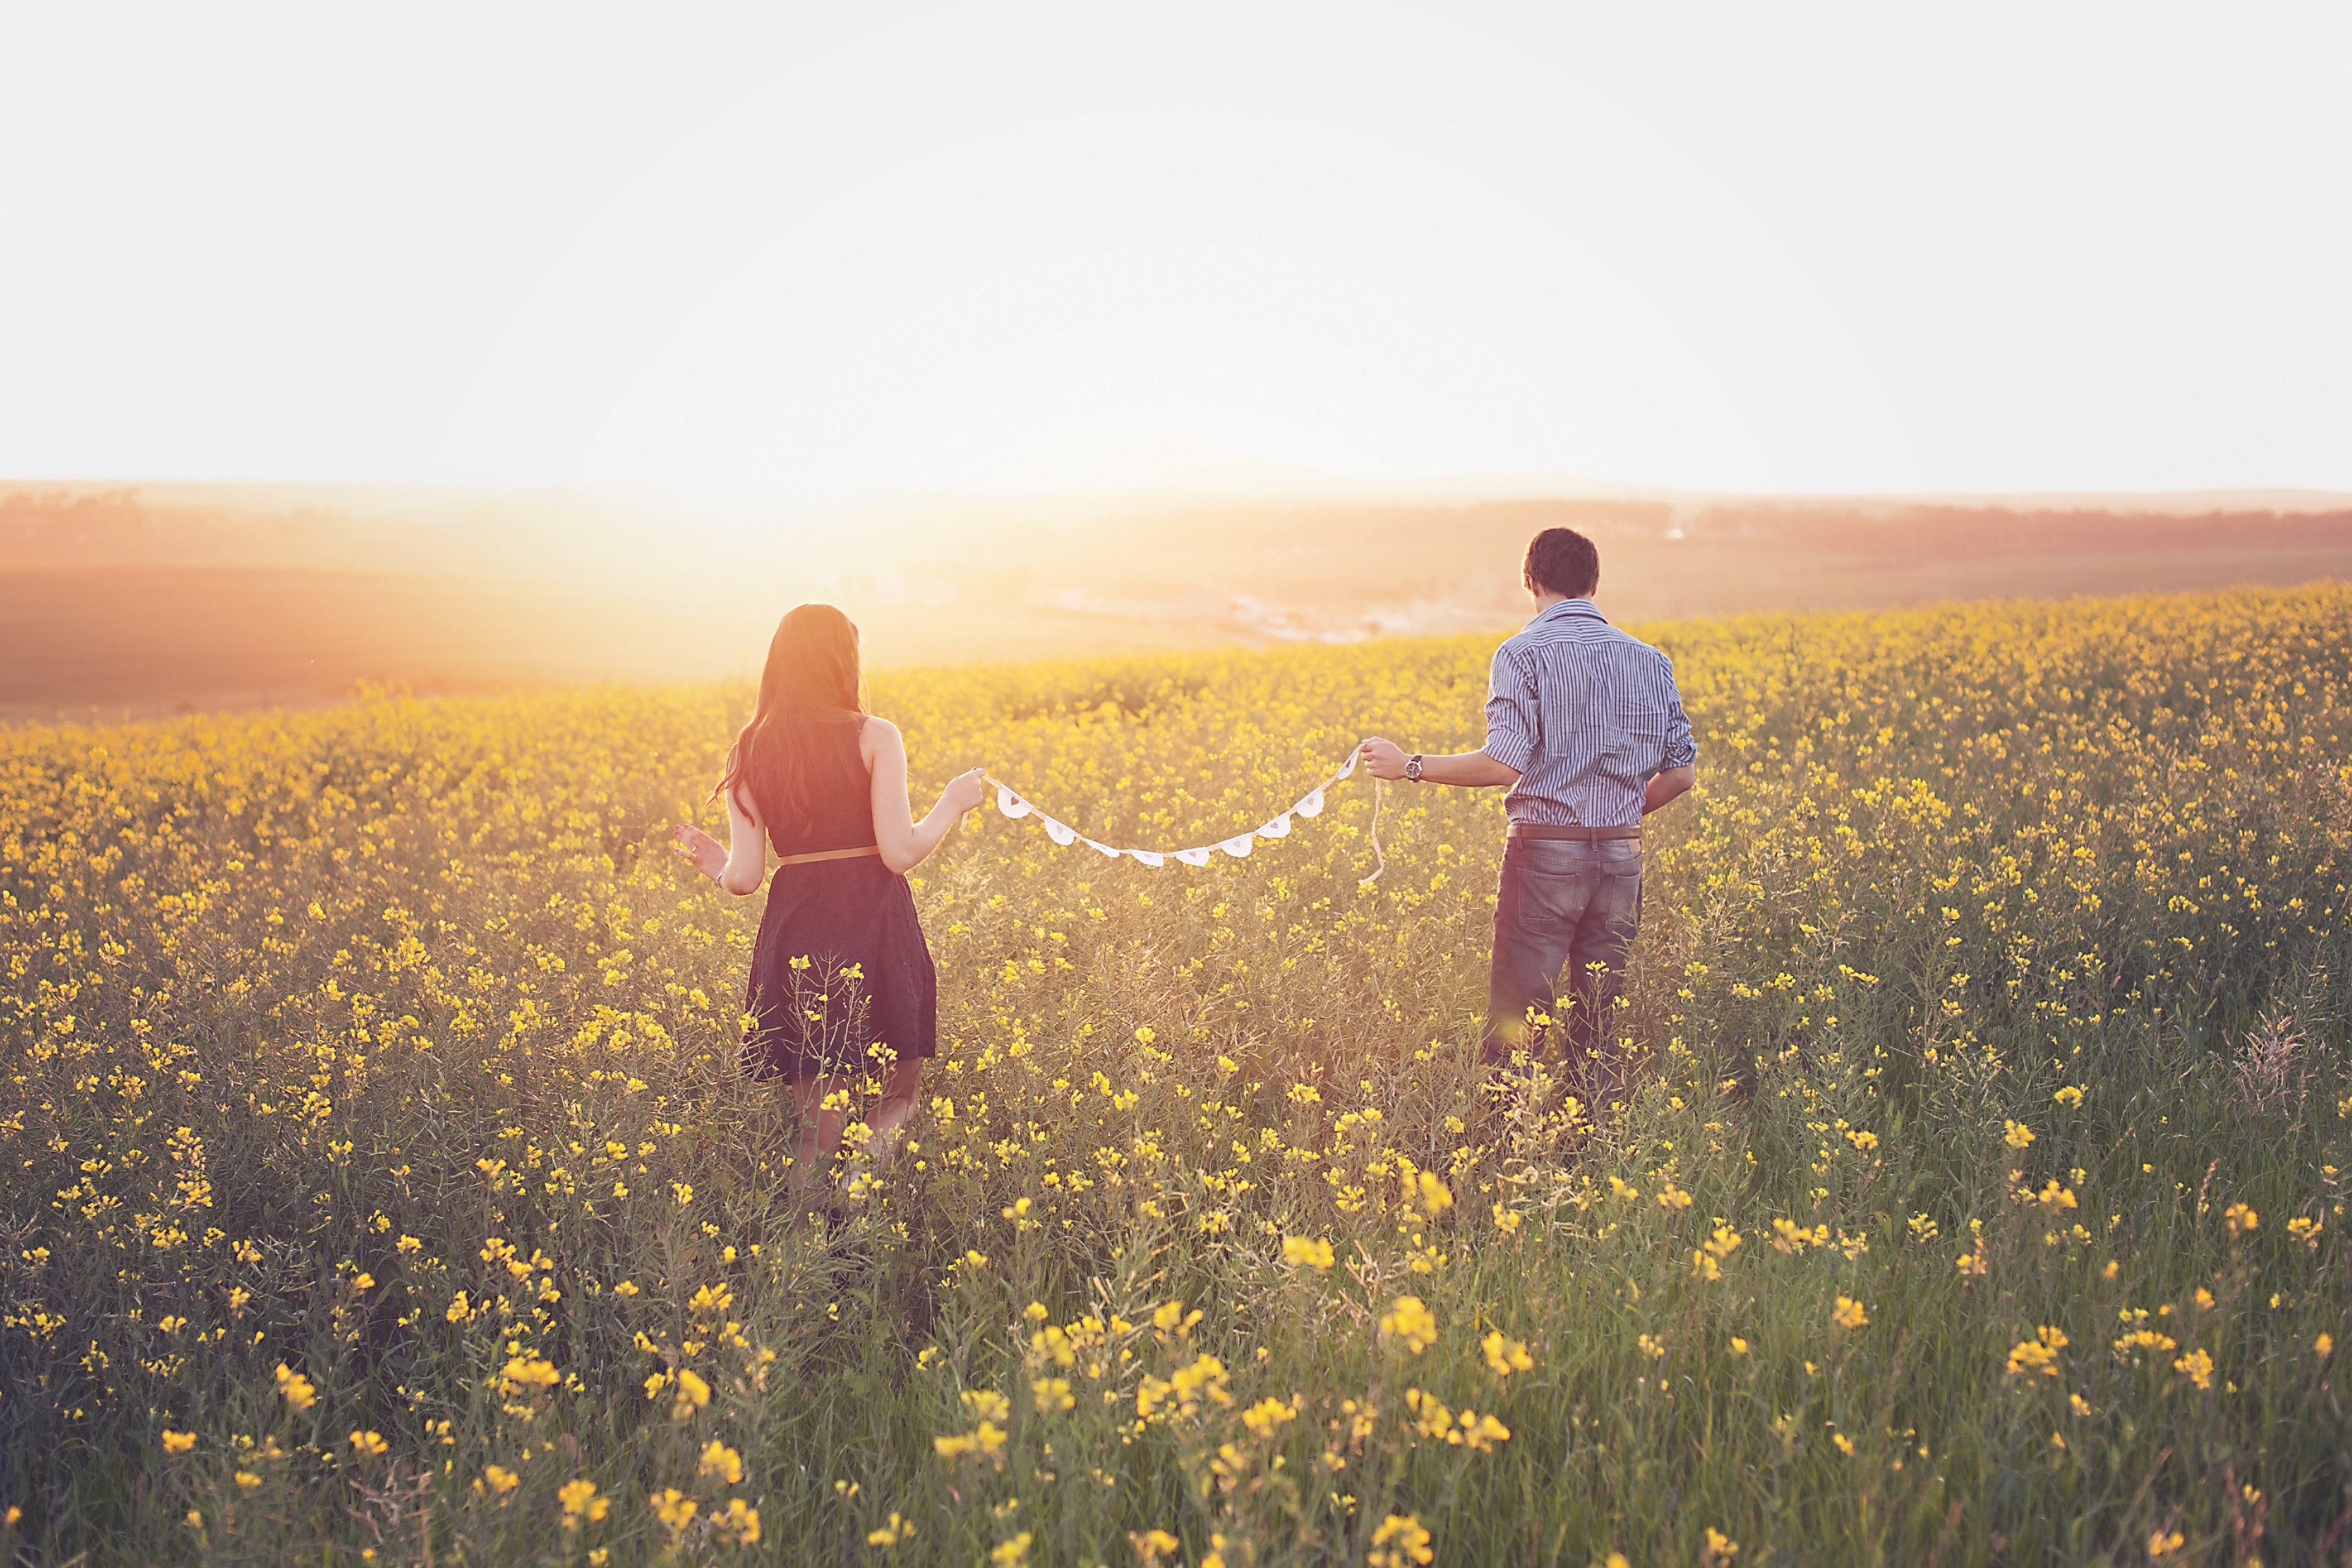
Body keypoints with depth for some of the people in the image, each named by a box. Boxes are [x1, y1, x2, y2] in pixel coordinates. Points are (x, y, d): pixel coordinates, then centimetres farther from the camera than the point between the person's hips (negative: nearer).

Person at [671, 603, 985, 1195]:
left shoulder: (752, 752, 5)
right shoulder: (875, 738, -4)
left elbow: (744, 878, 2)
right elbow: (901, 852, -11)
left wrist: (716, 864, 24)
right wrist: (952, 804, 6)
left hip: (794, 935, 3)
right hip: (873, 923, -3)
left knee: (817, 1121, 10)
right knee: (898, 1098, 10)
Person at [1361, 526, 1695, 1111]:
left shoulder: (1525, 655, -8)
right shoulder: (1651, 661, 10)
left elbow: (1504, 763, -18)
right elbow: (1681, 772, 9)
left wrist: (1410, 766, -8)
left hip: (1546, 851, -5)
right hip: (1623, 856, 5)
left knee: (1516, 1024, -1)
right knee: (1599, 1025, 12)